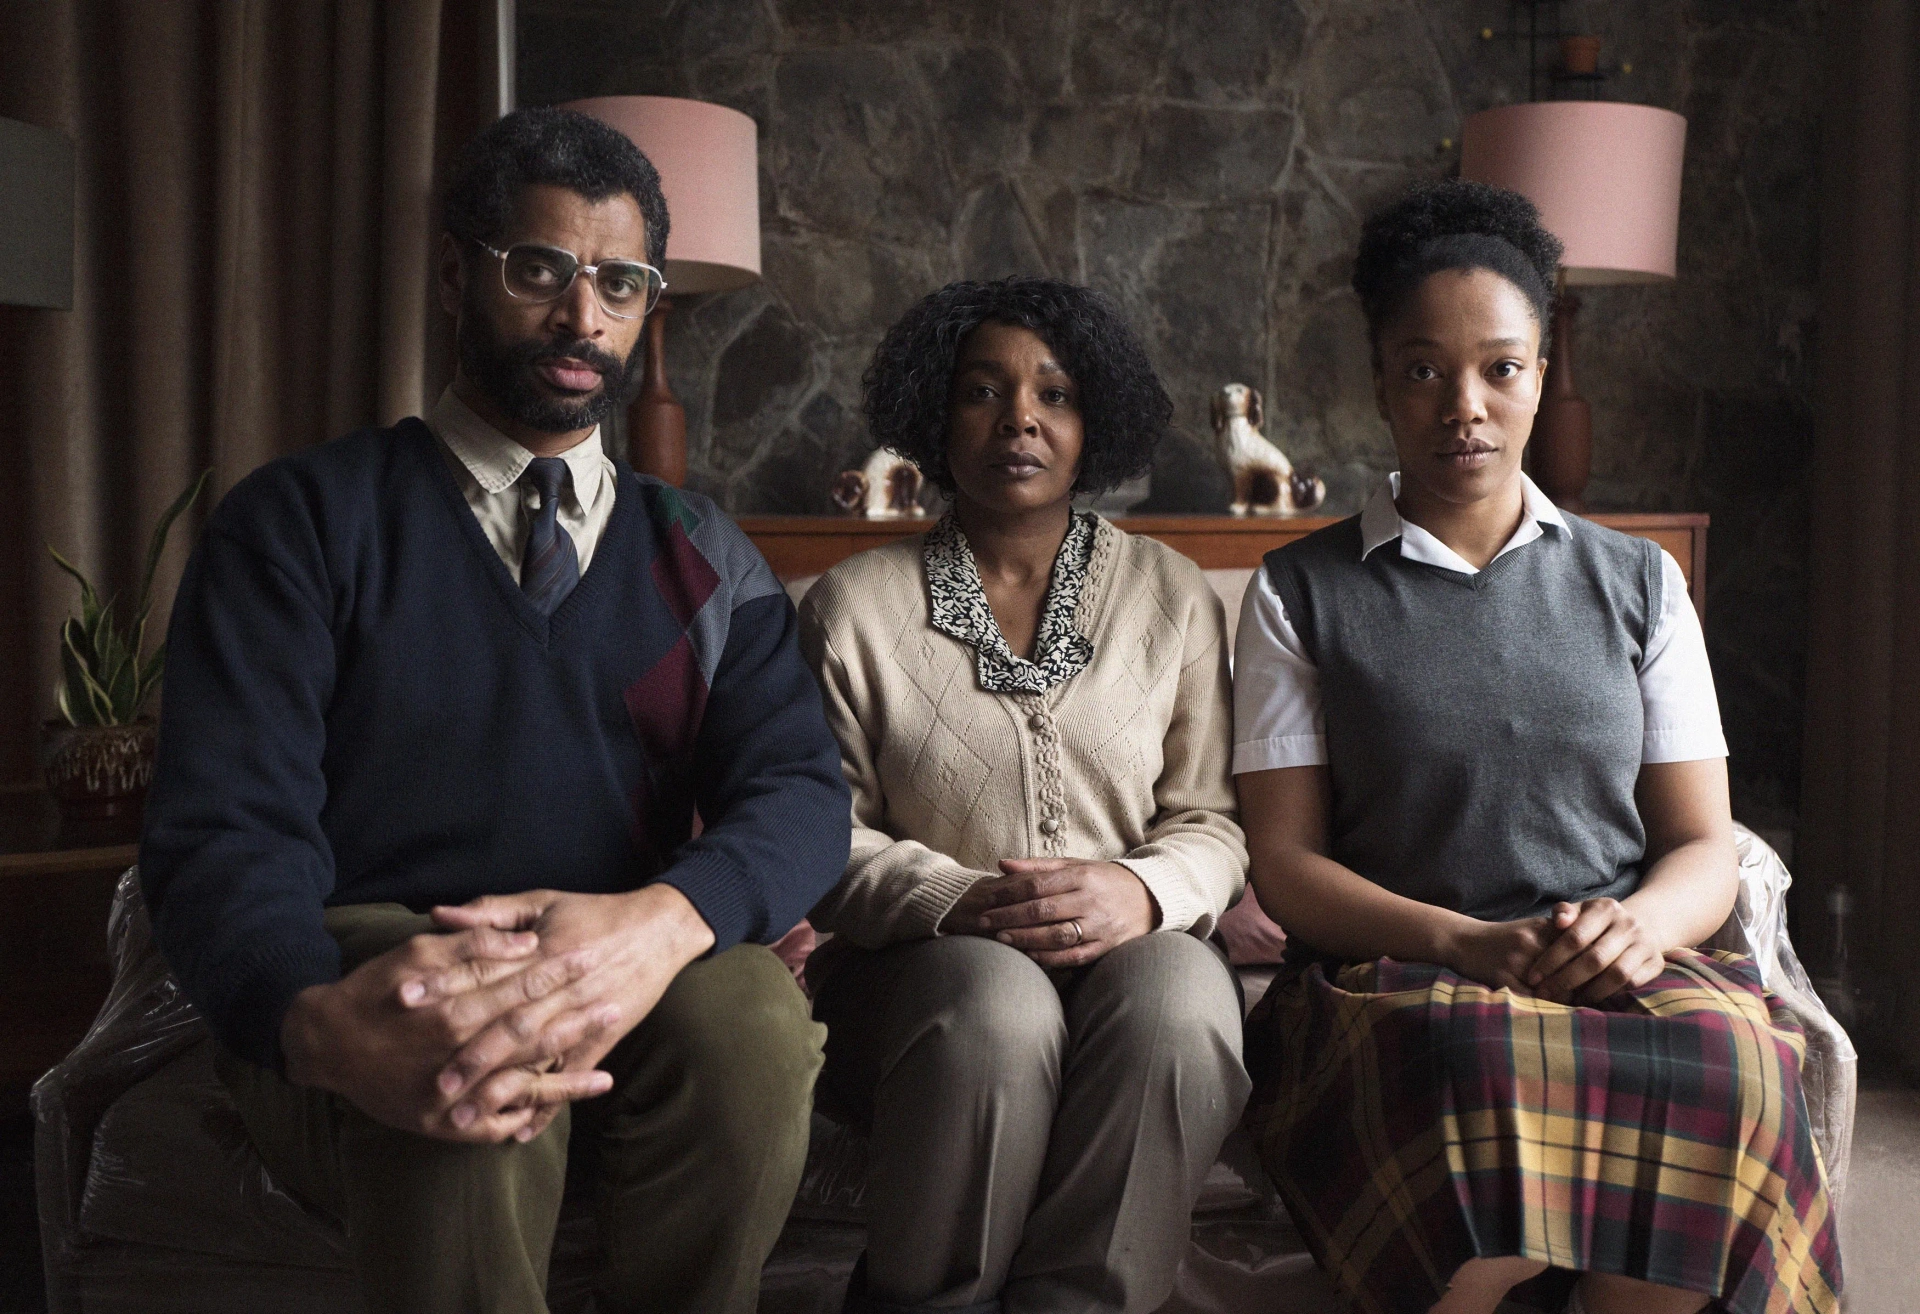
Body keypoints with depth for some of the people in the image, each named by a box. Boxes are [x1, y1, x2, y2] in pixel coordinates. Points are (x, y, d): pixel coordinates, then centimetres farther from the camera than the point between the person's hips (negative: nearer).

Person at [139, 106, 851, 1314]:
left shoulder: (706, 559, 13)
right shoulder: (306, 521, 5)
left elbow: (802, 791, -2)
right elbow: (223, 834, -6)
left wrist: (661, 921, -27)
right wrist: (320, 1021, -31)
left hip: (626, 988, 3)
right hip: (366, 980, -2)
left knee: (753, 1013, -30)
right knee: (463, 1084, -36)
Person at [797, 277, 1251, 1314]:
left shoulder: (1172, 597, 9)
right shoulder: (855, 606, 4)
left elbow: (1213, 822, 5)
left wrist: (1144, 892, -17)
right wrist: (962, 902, -19)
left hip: (1132, 947, 2)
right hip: (923, 958, -1)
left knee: (1180, 997, -32)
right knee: (997, 1005, -34)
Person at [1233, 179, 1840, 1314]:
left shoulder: (1638, 582, 15)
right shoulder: (1300, 593, 8)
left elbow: (1704, 848, 12)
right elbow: (1285, 860, 1)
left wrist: (1639, 924, -11)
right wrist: (1464, 943, -15)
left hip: (1626, 972, 2)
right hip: (1395, 975, -2)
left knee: (1732, 1059, -32)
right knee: (1464, 1062, -37)